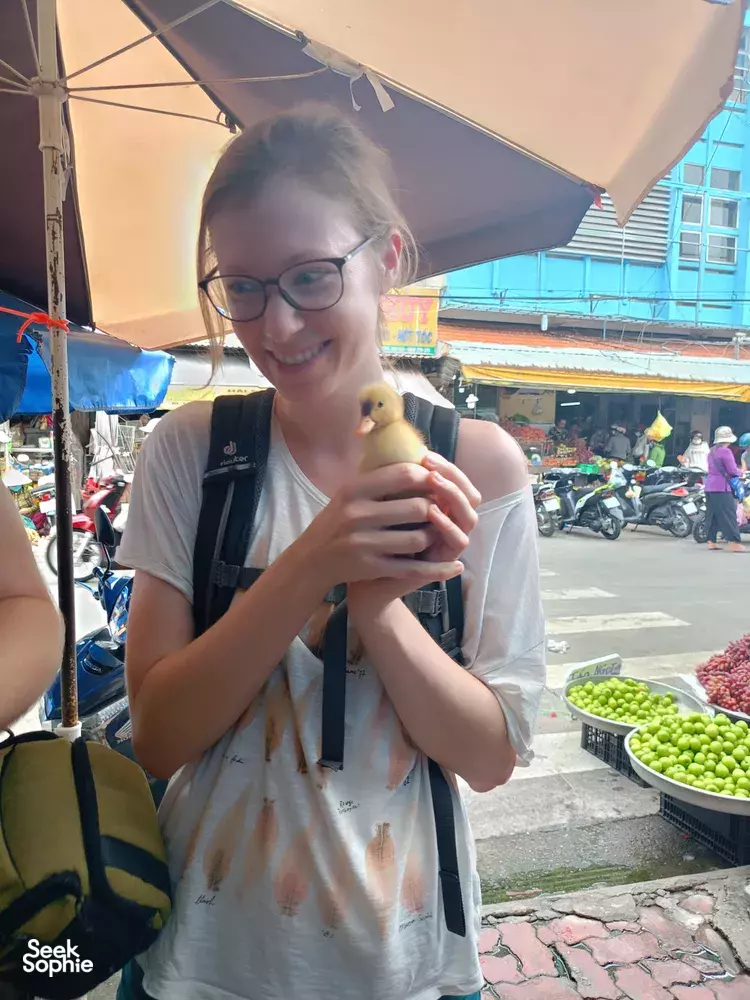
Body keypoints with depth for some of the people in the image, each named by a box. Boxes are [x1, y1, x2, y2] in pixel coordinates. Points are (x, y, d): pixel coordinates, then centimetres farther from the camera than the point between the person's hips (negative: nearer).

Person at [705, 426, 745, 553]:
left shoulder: (712, 451, 15)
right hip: (721, 487, -9)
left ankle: (712, 541, 10)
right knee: (729, 514, -8)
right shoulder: (725, 451, -12)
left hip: (709, 486, 9)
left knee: (712, 514, 9)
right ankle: (734, 542, -10)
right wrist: (739, 472, 6)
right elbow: (732, 470, -14)